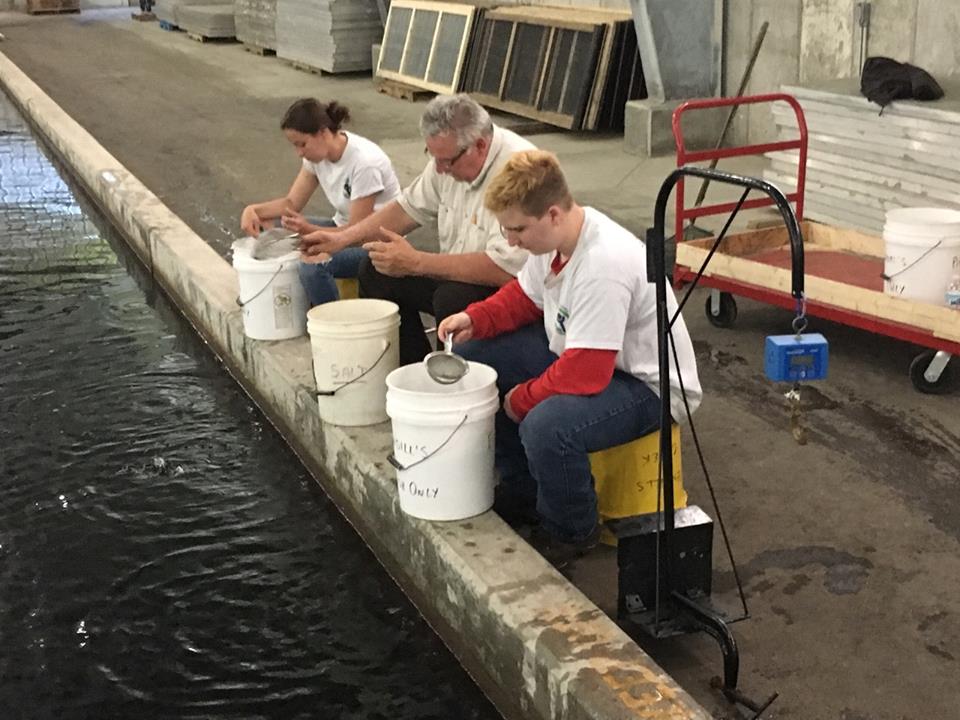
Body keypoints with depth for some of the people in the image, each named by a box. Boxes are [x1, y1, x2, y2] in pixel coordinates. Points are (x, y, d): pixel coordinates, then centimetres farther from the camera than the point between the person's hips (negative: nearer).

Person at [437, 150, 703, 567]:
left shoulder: (603, 266, -34)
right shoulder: (554, 235, -7)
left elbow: (585, 375, -33)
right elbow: (525, 296, 13)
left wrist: (522, 399, -16)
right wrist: (476, 319, -6)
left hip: (650, 386, -10)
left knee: (546, 425, -36)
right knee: (471, 359, 4)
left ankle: (570, 532, -3)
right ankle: (522, 493, 18)